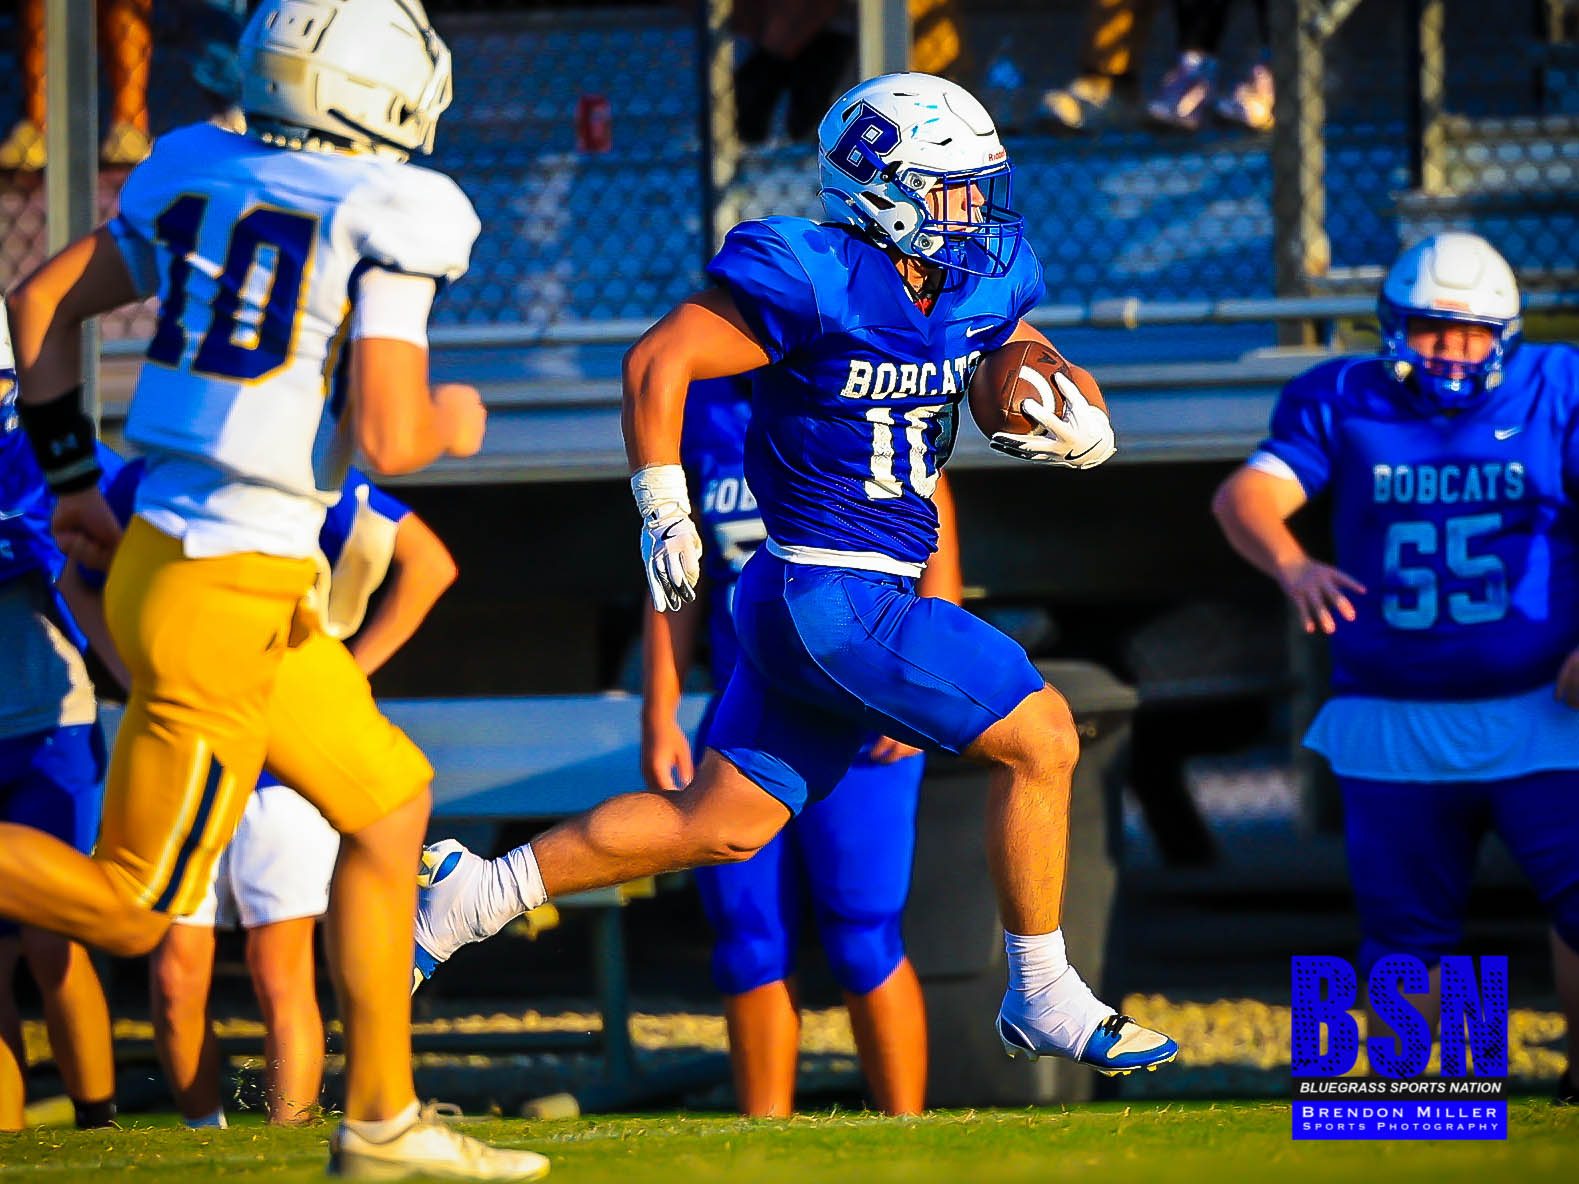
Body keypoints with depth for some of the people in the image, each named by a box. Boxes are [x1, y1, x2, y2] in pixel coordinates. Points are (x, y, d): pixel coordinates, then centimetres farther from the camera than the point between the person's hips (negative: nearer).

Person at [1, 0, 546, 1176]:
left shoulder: (200, 175, 8)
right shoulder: (390, 218, -14)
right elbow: (385, 438, -20)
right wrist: (450, 422, 3)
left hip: (160, 552, 9)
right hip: (222, 597, -9)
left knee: (389, 799, 19)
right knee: (132, 908, 1)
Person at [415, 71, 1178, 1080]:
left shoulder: (979, 288, 8)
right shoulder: (814, 279, -16)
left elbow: (1052, 380, 18)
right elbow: (659, 361, -15)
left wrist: (1083, 427, -5)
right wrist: (664, 513, -13)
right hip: (829, 593, -9)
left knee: (720, 825, 13)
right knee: (1040, 738, -8)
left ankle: (476, 894, 21)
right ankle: (1044, 999, 3)